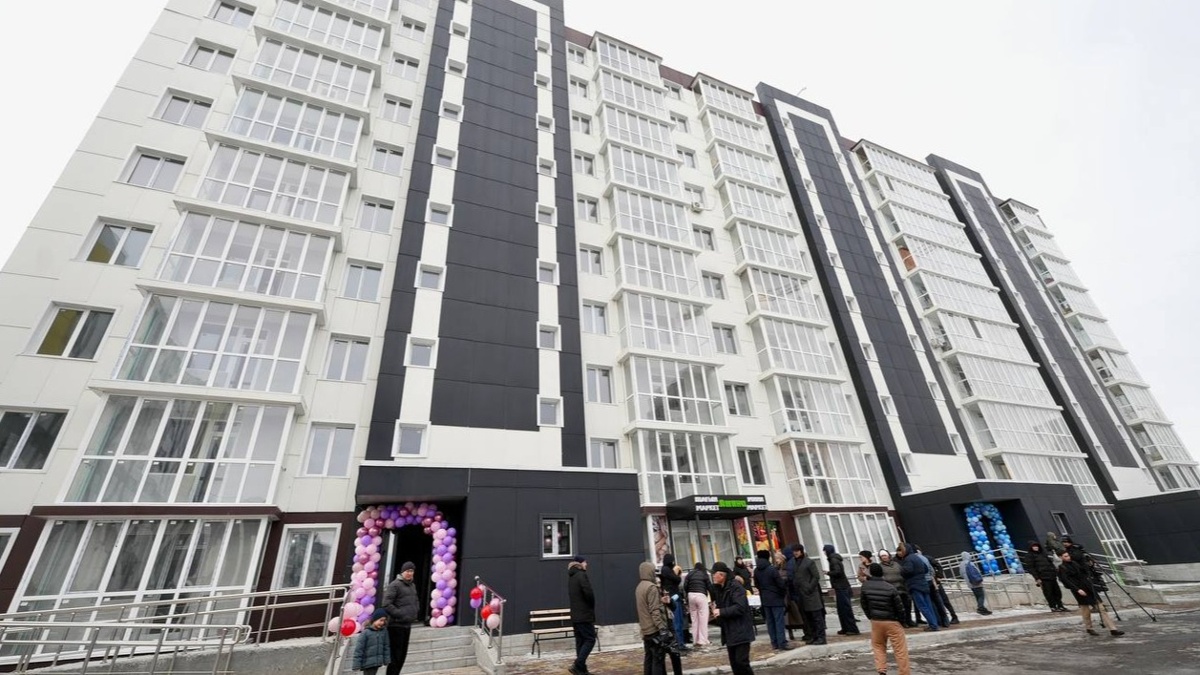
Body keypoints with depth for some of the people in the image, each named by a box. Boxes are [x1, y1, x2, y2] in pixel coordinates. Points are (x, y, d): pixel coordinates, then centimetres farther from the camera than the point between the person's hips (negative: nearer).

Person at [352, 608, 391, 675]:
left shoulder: (383, 631, -2)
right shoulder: (366, 632, -18)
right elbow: (359, 649, -14)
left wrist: (386, 659, 7)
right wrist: (356, 664, -14)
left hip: (377, 662, 5)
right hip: (367, 662, -5)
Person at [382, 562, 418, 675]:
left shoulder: (412, 585, 14)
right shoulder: (395, 585, -12)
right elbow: (387, 604, -17)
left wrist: (415, 612, 8)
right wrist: (400, 614, -19)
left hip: (407, 625, 8)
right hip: (396, 625, -8)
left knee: (402, 654, 15)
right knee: (395, 655, -3)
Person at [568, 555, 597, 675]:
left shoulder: (571, 576, 14)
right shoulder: (581, 575, -13)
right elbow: (589, 593, -22)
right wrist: (592, 606, -3)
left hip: (575, 615, 9)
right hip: (584, 614, -8)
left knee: (580, 641, 11)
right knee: (590, 639, -5)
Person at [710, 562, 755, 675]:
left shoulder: (735, 586, -17)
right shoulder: (721, 588, 10)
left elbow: (739, 607, -26)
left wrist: (721, 612, -23)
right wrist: (716, 613, 1)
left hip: (740, 631, -9)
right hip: (730, 633, 9)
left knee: (741, 662, -10)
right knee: (734, 663, 12)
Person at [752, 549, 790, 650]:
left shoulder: (756, 571, 2)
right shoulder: (772, 569, -17)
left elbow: (756, 584, 9)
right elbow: (781, 584, -15)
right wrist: (784, 593, 4)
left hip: (764, 599, 6)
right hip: (776, 598, -6)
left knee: (770, 621, 12)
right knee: (779, 621, 0)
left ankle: (774, 643, 16)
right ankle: (782, 643, 0)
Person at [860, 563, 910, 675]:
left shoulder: (865, 586, -7)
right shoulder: (890, 588, -16)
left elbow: (863, 604, 2)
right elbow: (899, 607, -10)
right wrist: (902, 621, 8)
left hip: (876, 621, 3)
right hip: (893, 622, -2)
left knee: (878, 646, 18)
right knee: (900, 649, 8)